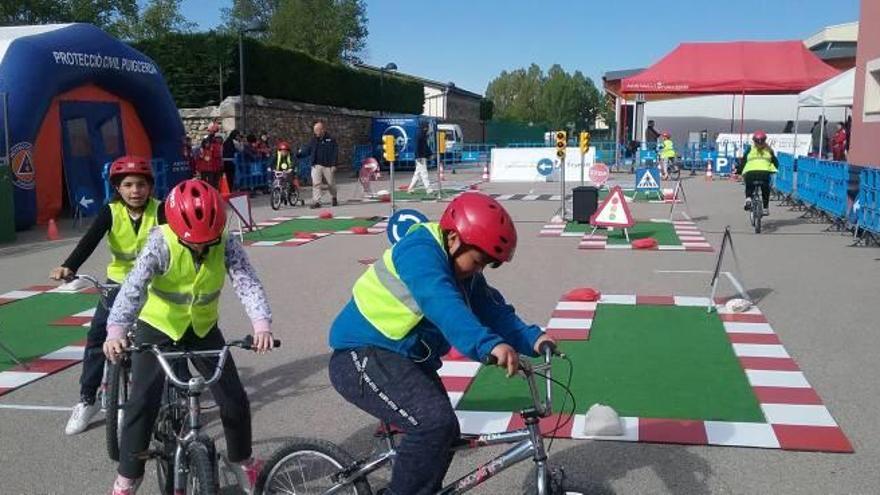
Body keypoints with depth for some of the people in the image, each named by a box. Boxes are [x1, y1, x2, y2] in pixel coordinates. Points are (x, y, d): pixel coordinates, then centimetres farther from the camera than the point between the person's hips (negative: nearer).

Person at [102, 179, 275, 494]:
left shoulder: (226, 244, -19)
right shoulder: (161, 242, -25)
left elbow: (248, 283, -30)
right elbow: (133, 287, -36)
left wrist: (262, 324, -48)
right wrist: (115, 331, -52)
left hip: (202, 328, 2)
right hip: (158, 328, -2)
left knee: (235, 399, 1)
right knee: (142, 404, -8)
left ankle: (243, 460, 26)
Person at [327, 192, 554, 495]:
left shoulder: (465, 274, 8)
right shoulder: (420, 250, -21)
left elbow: (494, 311, 1)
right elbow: (443, 305, -38)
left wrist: (533, 339, -17)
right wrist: (490, 345, -51)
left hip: (407, 360, 10)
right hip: (362, 357, -10)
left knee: (443, 434, 12)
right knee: (435, 423, -25)